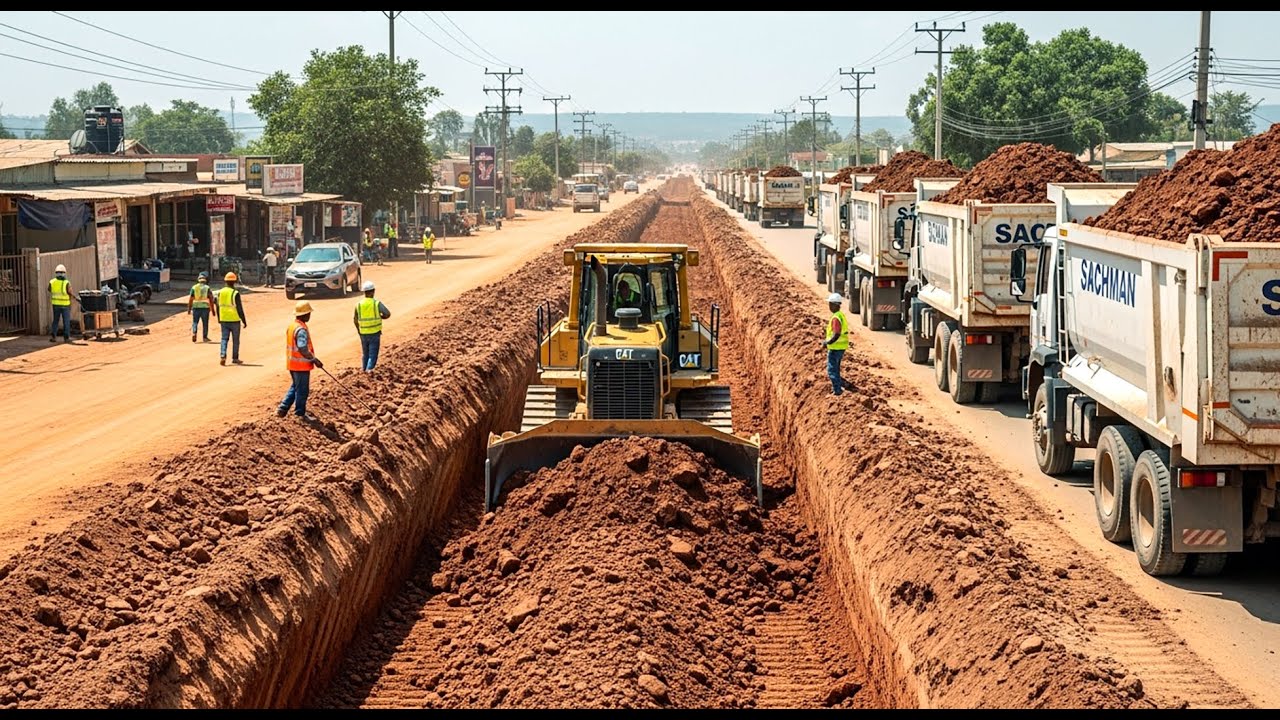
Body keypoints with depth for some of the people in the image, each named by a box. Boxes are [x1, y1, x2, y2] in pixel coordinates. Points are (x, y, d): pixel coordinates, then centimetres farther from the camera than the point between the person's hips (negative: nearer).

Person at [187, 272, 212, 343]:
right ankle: (205, 337, 12)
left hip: (196, 307, 1)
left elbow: (190, 299, -1)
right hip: (205, 307, -1)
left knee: (195, 322, 7)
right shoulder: (207, 288, -1)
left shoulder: (194, 287, 2)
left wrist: (189, 309, 4)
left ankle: (194, 333, -16)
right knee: (205, 323, 9)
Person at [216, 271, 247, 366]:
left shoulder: (220, 292, 2)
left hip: (224, 320, 4)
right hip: (234, 320, -4)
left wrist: (219, 319, 24)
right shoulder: (235, 293, -13)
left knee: (224, 338, 8)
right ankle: (235, 359, 17)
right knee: (235, 340, 9)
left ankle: (222, 356, -11)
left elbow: (218, 307, 11)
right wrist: (244, 321, -5)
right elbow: (239, 308, -13)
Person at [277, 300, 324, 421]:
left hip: (292, 363, 9)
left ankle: (282, 408, 22)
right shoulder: (301, 329, -23)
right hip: (301, 364, -9)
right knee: (302, 390, 4)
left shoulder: (291, 325, 7)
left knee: (295, 386, 22)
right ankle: (300, 413, 14)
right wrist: (315, 360, -18)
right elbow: (303, 349, -27)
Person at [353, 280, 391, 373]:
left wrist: (358, 330, 23)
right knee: (373, 354, 0)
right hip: (375, 333, -3)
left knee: (365, 353, 21)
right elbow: (387, 314, -13)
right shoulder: (377, 303, -11)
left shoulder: (358, 304, -2)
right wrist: (380, 317, 8)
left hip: (363, 333, 3)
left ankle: (364, 369, 30)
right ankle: (369, 369, -17)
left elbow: (355, 320, 6)